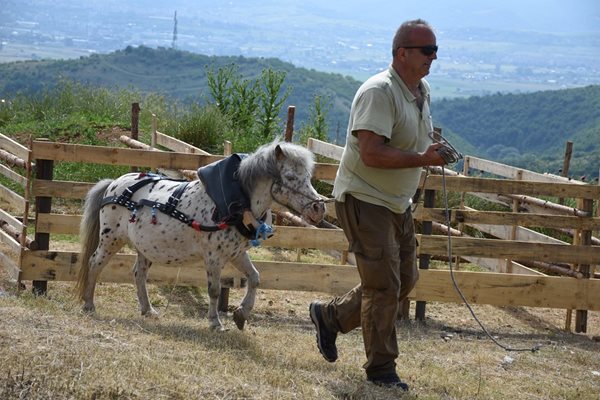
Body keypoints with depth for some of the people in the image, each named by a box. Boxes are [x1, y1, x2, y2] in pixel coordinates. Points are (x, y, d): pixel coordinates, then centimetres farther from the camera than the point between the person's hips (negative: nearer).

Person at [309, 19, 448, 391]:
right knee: (384, 285, -7)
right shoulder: (379, 92, -22)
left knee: (405, 279, 14)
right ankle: (382, 369, 5)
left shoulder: (422, 91, 8)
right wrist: (422, 159, -28)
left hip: (398, 203, 9)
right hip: (364, 199, -9)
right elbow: (371, 153, -30)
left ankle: (330, 316, 29)